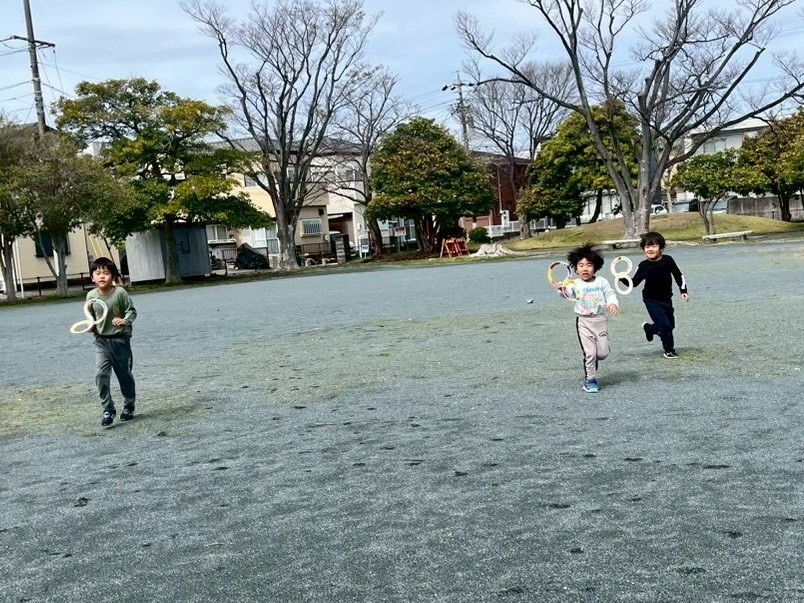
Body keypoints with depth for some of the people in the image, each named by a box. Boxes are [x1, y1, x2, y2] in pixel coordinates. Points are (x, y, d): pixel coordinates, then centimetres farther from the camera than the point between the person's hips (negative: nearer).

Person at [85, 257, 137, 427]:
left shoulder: (120, 292, -10)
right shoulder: (91, 296, 1)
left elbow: (132, 311, -5)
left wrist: (124, 320, -24)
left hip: (120, 340, -2)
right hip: (101, 341, 2)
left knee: (125, 375, 10)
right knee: (101, 374, -11)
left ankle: (129, 406, 31)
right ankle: (108, 410, 0)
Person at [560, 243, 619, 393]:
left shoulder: (601, 281, 2)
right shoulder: (575, 284, -7)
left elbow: (610, 294, 4)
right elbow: (568, 293, -25)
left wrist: (613, 304, -18)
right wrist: (563, 290, -48)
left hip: (600, 320, 3)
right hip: (584, 322, -3)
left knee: (603, 353, 6)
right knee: (589, 353, -5)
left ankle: (591, 364, 38)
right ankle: (590, 380, 11)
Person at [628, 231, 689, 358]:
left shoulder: (668, 261, -11)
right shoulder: (643, 266, -14)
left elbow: (678, 276, 3)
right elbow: (635, 282, -7)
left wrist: (683, 291, 1)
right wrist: (623, 279, -24)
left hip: (666, 299, 4)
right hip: (652, 301, -4)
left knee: (671, 325, 16)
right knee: (665, 325, -12)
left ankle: (649, 328, 43)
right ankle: (669, 350, 9)